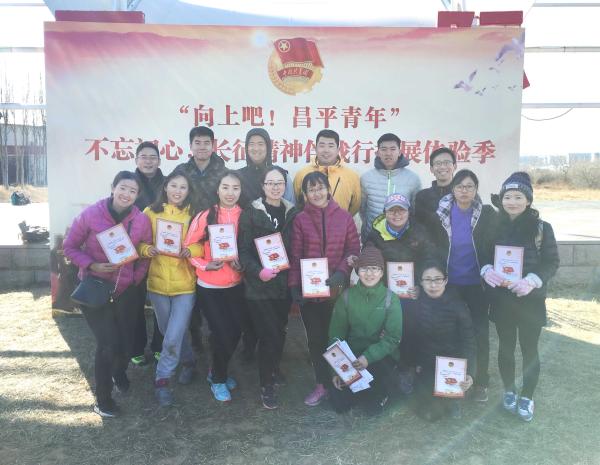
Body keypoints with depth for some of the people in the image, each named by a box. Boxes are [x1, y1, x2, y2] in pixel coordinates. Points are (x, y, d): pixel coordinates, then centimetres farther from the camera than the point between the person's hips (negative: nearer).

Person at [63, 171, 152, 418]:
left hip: (126, 290, 3)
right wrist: (92, 265, -17)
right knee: (108, 343, -9)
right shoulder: (90, 214, -13)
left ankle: (119, 372, 47)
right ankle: (103, 399, 15)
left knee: (125, 342, 9)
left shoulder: (141, 220, -6)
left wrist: (135, 279, -3)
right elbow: (70, 247, -4)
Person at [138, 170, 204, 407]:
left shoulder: (194, 214, -3)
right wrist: (147, 250, -18)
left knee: (173, 338, -6)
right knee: (171, 333, 18)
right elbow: (140, 242, 3)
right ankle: (188, 361, 44)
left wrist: (190, 251, -22)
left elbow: (204, 246, -3)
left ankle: (162, 379, 15)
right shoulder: (150, 212, 0)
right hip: (157, 282, 2)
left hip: (185, 283, -2)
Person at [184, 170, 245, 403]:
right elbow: (188, 247, -7)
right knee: (221, 333, -1)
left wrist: (242, 264, -10)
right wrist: (205, 265, -20)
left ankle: (218, 372, 37)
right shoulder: (205, 216, -12)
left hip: (236, 285, 4)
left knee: (235, 331, 9)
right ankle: (217, 378, 27)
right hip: (209, 286, -3)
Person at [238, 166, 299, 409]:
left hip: (284, 284, 4)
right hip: (259, 286, -4)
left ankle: (274, 368, 41)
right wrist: (258, 271, -24)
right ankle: (267, 385, 15)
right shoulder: (251, 214, -5)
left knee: (279, 331, 15)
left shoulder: (292, 213, 7)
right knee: (269, 334, -4)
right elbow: (243, 250, -9)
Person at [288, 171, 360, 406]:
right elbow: (295, 255, 0)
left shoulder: (344, 217, -1)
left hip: (337, 289, 0)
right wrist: (294, 286, -5)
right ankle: (322, 384, 24)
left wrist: (341, 273, -14)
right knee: (315, 338, 9)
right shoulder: (300, 219, -1)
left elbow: (354, 249, 0)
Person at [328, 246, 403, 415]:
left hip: (381, 355, -2)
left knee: (374, 406, -22)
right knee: (339, 404, -9)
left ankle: (382, 389, 14)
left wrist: (369, 357, -28)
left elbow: (392, 338, -12)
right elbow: (336, 334, -2)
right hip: (351, 354, 2)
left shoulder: (391, 299, -8)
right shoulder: (347, 296, -4)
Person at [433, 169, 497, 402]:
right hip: (449, 284, 1)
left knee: (479, 331, 8)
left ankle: (480, 382, 24)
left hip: (477, 284, 0)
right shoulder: (441, 213, -4)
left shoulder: (487, 214, -5)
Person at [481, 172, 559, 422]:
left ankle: (527, 396, 25)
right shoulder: (494, 226, 1)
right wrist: (486, 270, -17)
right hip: (501, 298, 2)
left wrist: (532, 280, -22)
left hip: (531, 299, -2)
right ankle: (509, 390, 33)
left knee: (529, 348, 7)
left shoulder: (542, 228, -5)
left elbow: (552, 262, -6)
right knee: (506, 346, 13)